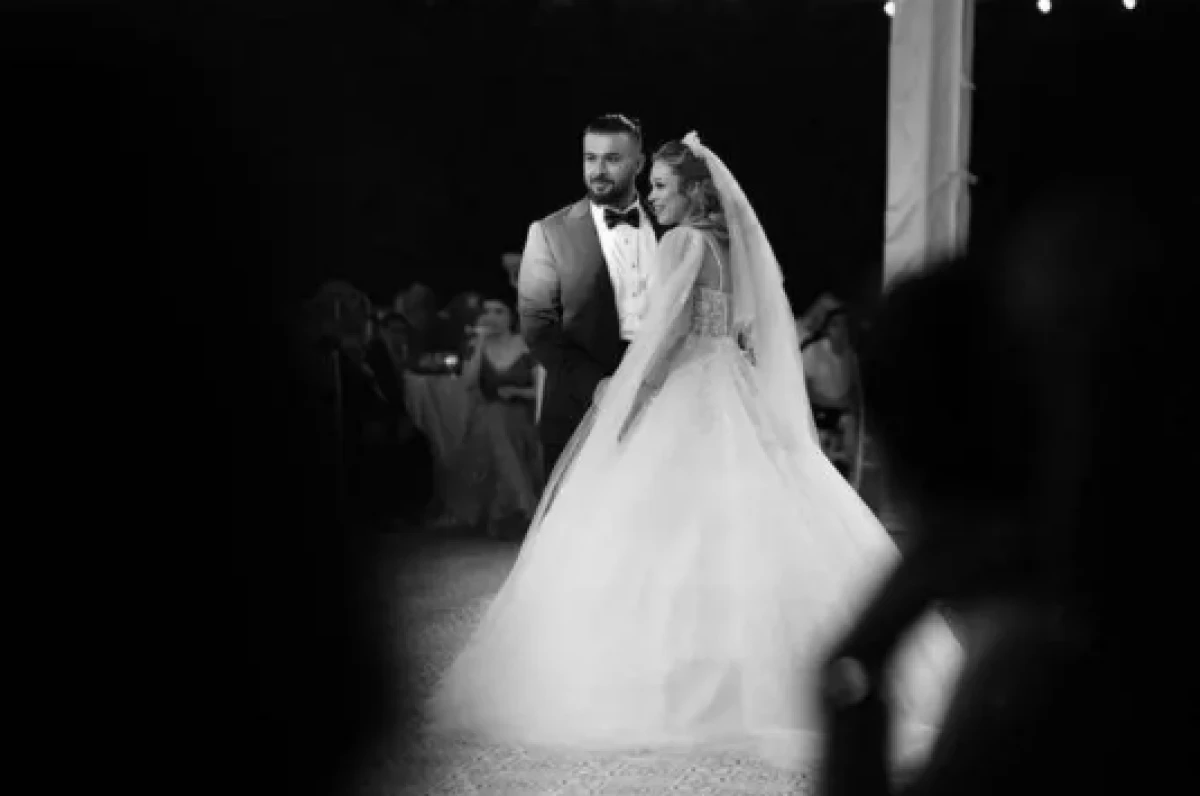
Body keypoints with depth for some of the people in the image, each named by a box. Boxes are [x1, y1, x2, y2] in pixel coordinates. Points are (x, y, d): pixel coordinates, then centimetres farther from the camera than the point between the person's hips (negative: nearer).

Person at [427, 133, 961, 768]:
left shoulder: (684, 241, -9)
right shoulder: (737, 245, 14)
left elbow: (666, 329, -16)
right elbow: (756, 332, 16)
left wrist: (625, 405, -12)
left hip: (686, 400, -8)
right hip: (737, 399, 8)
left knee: (670, 532, -5)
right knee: (754, 529, 5)